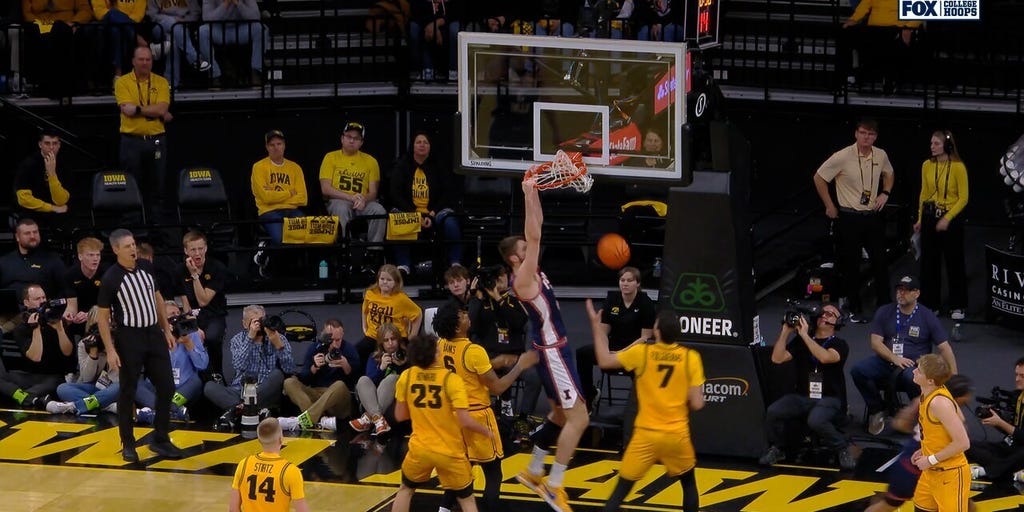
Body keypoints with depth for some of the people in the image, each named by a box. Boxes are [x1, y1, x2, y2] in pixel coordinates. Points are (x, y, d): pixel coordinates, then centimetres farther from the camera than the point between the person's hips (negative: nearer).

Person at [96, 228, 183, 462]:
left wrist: (167, 330, 14)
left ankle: (160, 440, 15)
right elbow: (103, 317, -9)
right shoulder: (110, 279, -13)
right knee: (128, 392, 2)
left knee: (166, 387, 4)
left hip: (153, 333, 5)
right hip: (129, 338, -5)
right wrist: (110, 350, -14)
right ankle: (128, 444, 13)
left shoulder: (146, 268, 3)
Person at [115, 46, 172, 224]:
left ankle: (157, 224, 11)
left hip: (156, 140, 2)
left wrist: (137, 109, -13)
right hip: (131, 141, -2)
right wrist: (156, 112, -11)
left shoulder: (161, 82, 6)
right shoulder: (123, 82, 1)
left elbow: (163, 108, -9)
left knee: (158, 187, 4)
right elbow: (127, 110, -13)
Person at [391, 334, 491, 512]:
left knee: (406, 489, 27)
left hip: (420, 448, 3)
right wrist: (486, 431, -2)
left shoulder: (406, 376, -7)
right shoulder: (451, 379, -18)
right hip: (449, 450, -3)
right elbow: (465, 422, -20)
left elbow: (400, 416, 2)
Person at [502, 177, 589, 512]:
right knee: (578, 418, -11)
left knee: (560, 415, 20)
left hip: (556, 349, 10)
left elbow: (537, 230, 11)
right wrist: (528, 195, -26)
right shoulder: (523, 278, -18)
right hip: (551, 352, -10)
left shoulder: (530, 272, 6)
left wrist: (534, 192, 3)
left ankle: (533, 473, 30)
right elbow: (535, 236, -27)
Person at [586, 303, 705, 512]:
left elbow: (604, 361, 3)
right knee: (689, 483, 23)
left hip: (646, 434, -1)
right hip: (677, 434, 1)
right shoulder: (691, 357, -5)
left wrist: (597, 325, 10)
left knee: (622, 489, 4)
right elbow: (697, 404, -6)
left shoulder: (642, 352, -6)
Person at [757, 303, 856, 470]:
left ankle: (843, 450, -12)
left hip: (828, 399, -4)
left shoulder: (839, 344, 1)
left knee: (816, 420, -36)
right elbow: (777, 358, 3)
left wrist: (805, 335, -19)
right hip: (800, 397, 4)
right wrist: (785, 332, -5)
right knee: (773, 411, -24)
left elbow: (825, 357, -21)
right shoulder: (800, 341, 14)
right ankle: (778, 449, 1)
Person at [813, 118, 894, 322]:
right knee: (851, 265, 3)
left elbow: (889, 174, 23)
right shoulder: (843, 157, -15)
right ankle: (855, 309, 13)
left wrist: (885, 193, 5)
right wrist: (830, 207, -3)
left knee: (880, 262, 5)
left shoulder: (881, 156, -1)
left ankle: (885, 306, 14)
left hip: (873, 215, 4)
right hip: (850, 217, -4)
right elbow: (819, 178, -5)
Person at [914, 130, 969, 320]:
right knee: (929, 262, 7)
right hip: (930, 217, 5)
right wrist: (920, 219, 11)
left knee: (954, 263, 3)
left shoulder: (958, 167, -12)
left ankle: (957, 306, 13)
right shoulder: (927, 165, 3)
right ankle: (930, 303, 18)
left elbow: (963, 198, -10)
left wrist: (947, 218, -17)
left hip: (951, 218, -5)